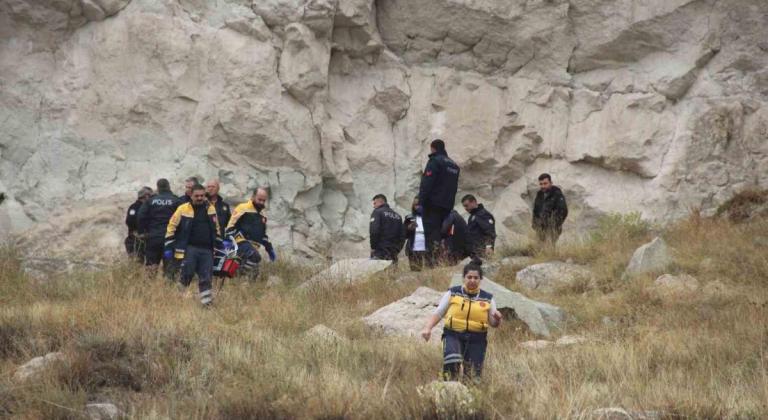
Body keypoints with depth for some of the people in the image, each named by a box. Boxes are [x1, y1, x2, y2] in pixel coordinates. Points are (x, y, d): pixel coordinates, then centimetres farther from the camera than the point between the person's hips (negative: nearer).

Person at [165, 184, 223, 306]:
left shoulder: (210, 209, 11)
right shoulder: (183, 209, -2)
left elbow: (216, 228, 22)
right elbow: (172, 227, 1)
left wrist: (219, 245, 21)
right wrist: (169, 247, -2)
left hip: (207, 250, 4)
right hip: (189, 249, -4)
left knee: (206, 278, 3)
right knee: (186, 275, -7)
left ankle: (207, 302, 6)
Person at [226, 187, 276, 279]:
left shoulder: (262, 215, 23)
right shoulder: (243, 209, -3)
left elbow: (263, 234, 33)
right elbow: (231, 227, -7)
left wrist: (270, 249, 29)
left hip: (254, 247, 8)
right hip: (242, 243, -8)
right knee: (255, 257, -34)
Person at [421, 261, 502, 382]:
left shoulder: (487, 299, 8)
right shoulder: (452, 294, 6)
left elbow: (493, 323, 12)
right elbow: (437, 314, 6)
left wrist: (497, 319, -12)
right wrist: (427, 328, -11)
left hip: (476, 340, 2)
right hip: (453, 335, -2)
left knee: (473, 376, -2)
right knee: (452, 363, -31)